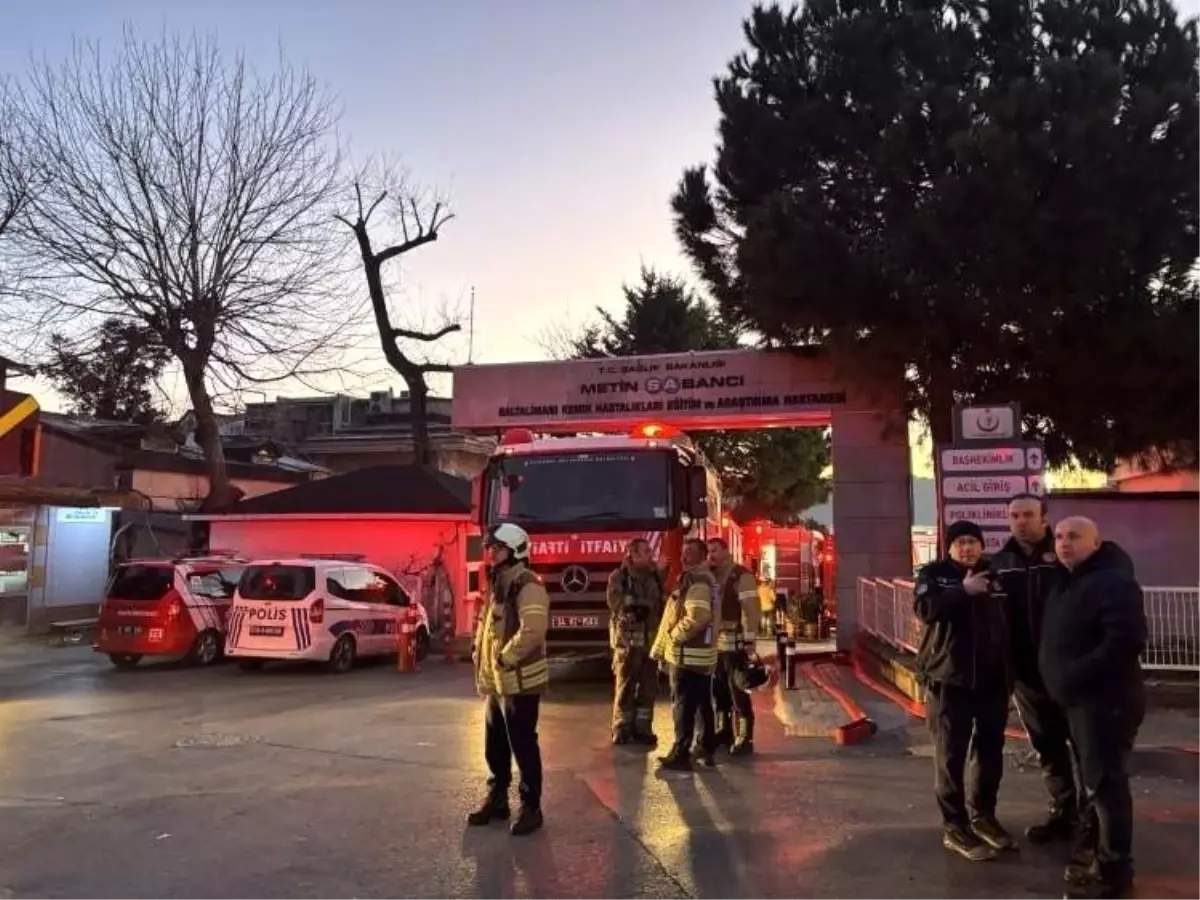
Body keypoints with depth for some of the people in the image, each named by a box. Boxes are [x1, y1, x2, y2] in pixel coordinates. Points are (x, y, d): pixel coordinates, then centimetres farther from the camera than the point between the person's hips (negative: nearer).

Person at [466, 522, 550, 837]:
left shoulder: (527, 585, -17)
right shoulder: (497, 584, 13)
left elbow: (532, 631, -27)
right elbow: (487, 626, 21)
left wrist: (505, 658, -19)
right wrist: (480, 656, 8)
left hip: (519, 682, -9)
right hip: (496, 682, 9)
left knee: (523, 746, 0)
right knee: (495, 746, 18)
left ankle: (531, 808, 12)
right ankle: (496, 799, 31)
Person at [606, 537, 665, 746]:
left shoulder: (656, 576, 9)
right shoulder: (619, 577, -6)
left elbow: (664, 603, 12)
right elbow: (618, 604, -17)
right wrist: (645, 604, -12)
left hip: (651, 639, 5)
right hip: (628, 639, -5)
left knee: (649, 687, 9)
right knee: (625, 686, 1)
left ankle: (642, 728, 20)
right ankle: (622, 729, 11)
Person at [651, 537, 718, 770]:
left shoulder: (696, 580, -17)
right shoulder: (703, 578, 16)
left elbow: (697, 617, -29)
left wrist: (674, 635, -14)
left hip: (687, 654, -10)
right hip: (701, 653, 10)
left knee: (683, 706, -4)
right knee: (703, 704, 15)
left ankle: (680, 754, 0)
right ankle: (707, 750, 23)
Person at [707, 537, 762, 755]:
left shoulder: (741, 575, -10)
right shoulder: (710, 576, 14)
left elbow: (751, 609, -15)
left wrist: (749, 640, -20)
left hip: (735, 643, -7)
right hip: (715, 643, 8)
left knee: (738, 693, -4)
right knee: (719, 691, 14)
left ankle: (744, 739, 3)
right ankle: (724, 732, 26)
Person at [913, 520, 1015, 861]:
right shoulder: (934, 574, -3)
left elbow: (1012, 617, 12)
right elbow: (924, 608, -21)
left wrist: (1011, 670, 6)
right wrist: (964, 591, -25)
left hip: (992, 678, 5)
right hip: (949, 679, -4)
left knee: (991, 751, 15)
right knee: (951, 755, 0)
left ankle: (983, 815, 32)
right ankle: (954, 827, 10)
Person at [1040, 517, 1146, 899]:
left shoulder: (1113, 582, -18)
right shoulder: (1070, 583, 14)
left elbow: (1126, 641, -29)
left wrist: (1076, 676, -25)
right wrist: (1067, 682, 10)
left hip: (1107, 700, -10)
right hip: (1081, 699, 10)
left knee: (1105, 782, -5)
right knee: (1091, 779, 20)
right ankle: (1092, 851, 33)